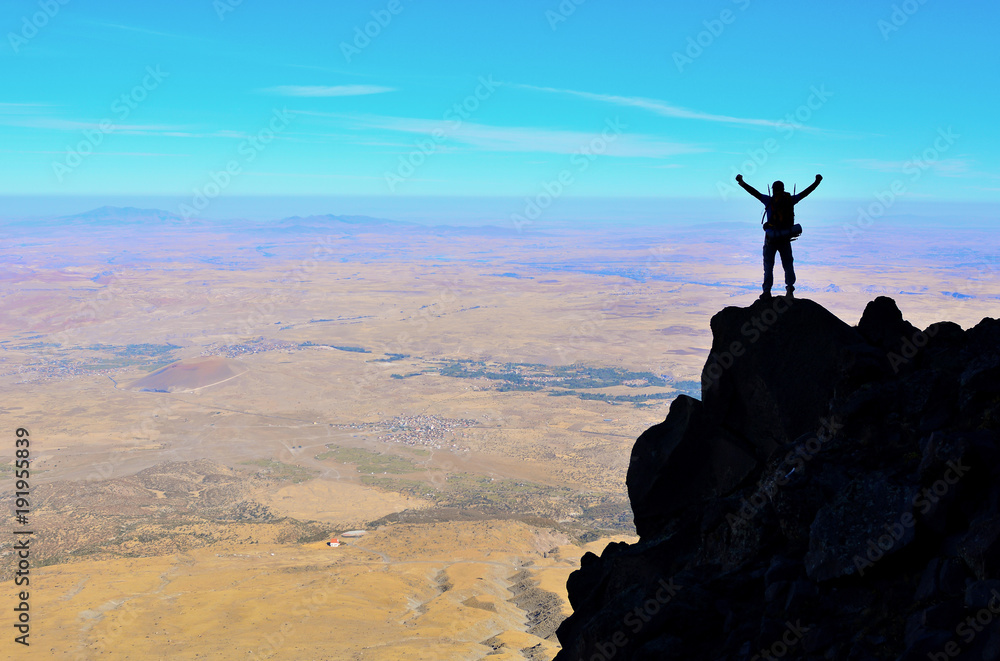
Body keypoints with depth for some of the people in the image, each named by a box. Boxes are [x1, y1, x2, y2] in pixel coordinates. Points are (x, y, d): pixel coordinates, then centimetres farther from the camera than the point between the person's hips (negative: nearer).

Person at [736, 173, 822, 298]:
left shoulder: (769, 200, -7)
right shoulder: (790, 200, 2)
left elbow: (754, 192, -11)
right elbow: (805, 192, 12)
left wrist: (741, 182, -9)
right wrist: (817, 181, 24)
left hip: (771, 238, -2)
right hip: (786, 238, 2)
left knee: (768, 265, 5)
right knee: (787, 264, 13)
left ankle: (767, 291, -1)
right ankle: (790, 285, -4)